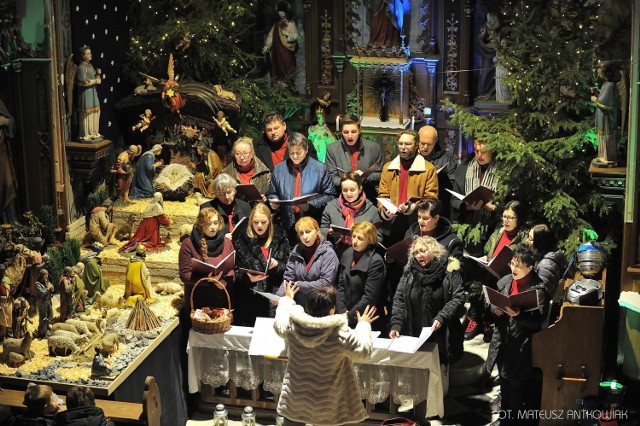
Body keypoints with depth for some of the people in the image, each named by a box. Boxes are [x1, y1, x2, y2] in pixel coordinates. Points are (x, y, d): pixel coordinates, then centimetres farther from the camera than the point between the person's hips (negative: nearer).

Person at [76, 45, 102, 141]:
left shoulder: (90, 65, 13)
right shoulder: (81, 67, -14)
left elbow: (95, 79, 19)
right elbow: (82, 82, -22)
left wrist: (98, 74, -1)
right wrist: (95, 81, -16)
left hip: (93, 93, 9)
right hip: (86, 94, -9)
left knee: (95, 112, 11)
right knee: (87, 114, -6)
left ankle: (93, 133, 19)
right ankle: (85, 135, -1)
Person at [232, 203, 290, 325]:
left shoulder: (280, 238, 7)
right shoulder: (241, 240, 5)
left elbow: (289, 267, 10)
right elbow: (235, 270, 5)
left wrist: (278, 265, -10)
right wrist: (248, 278, -13)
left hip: (274, 297, 0)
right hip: (249, 300, 0)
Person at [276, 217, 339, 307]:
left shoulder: (328, 253, -2)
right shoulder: (296, 252, 9)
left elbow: (326, 282, -9)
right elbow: (288, 279, 7)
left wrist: (299, 285, -9)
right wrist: (278, 297, -10)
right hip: (298, 305, 4)